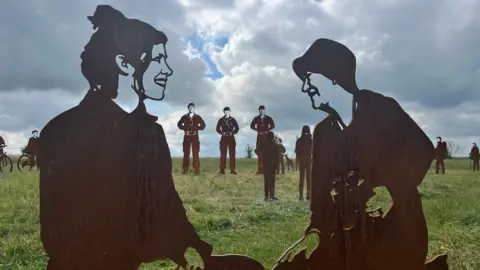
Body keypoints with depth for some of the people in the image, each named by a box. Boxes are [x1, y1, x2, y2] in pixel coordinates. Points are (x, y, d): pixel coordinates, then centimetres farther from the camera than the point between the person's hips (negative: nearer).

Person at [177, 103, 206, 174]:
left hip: (195, 136, -1)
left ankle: (197, 170, -5)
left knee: (195, 153, -6)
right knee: (186, 153, -1)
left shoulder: (197, 117, 6)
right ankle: (185, 170, 1)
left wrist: (197, 129, -2)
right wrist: (184, 128, 1)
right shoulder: (184, 117, 7)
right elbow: (179, 124, 16)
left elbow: (203, 125, 11)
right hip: (187, 136, 1)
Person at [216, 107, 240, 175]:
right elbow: (218, 129, 9)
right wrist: (222, 133, -2)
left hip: (231, 138, 0)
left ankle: (232, 170, -1)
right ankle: (222, 170, -2)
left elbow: (237, 128, 11)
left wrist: (233, 133, 0)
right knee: (223, 154, -3)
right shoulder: (221, 120, 7)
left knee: (232, 154, -3)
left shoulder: (233, 120, 7)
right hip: (223, 138, 0)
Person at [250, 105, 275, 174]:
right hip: (259, 136, 1)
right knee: (259, 151, -8)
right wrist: (258, 130, -5)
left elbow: (272, 125, 4)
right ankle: (260, 169, -8)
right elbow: (252, 126, 6)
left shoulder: (268, 118, 9)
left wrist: (267, 130, -7)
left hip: (266, 136, -1)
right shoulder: (256, 118, 11)